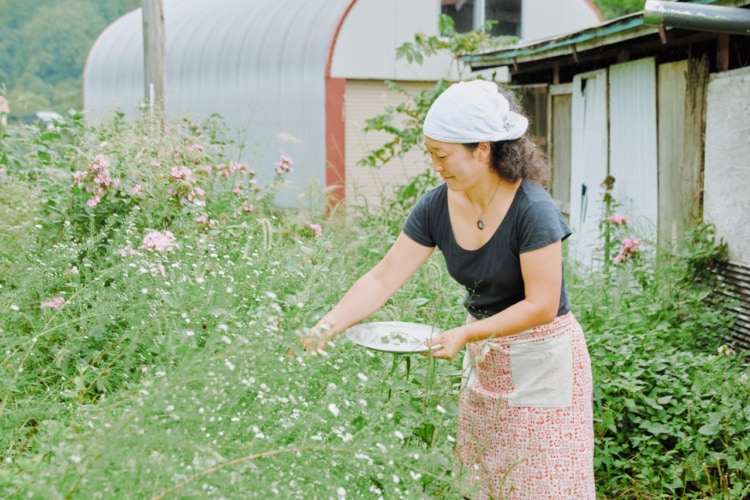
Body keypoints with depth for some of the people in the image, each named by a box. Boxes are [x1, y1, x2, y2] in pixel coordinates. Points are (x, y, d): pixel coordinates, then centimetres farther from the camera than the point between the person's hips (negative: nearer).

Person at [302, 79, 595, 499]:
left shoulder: (533, 210, -25)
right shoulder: (437, 206, -9)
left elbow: (542, 306, -24)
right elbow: (383, 279, -10)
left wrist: (465, 334, -31)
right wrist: (328, 326, -22)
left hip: (540, 361, -6)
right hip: (484, 362, 6)